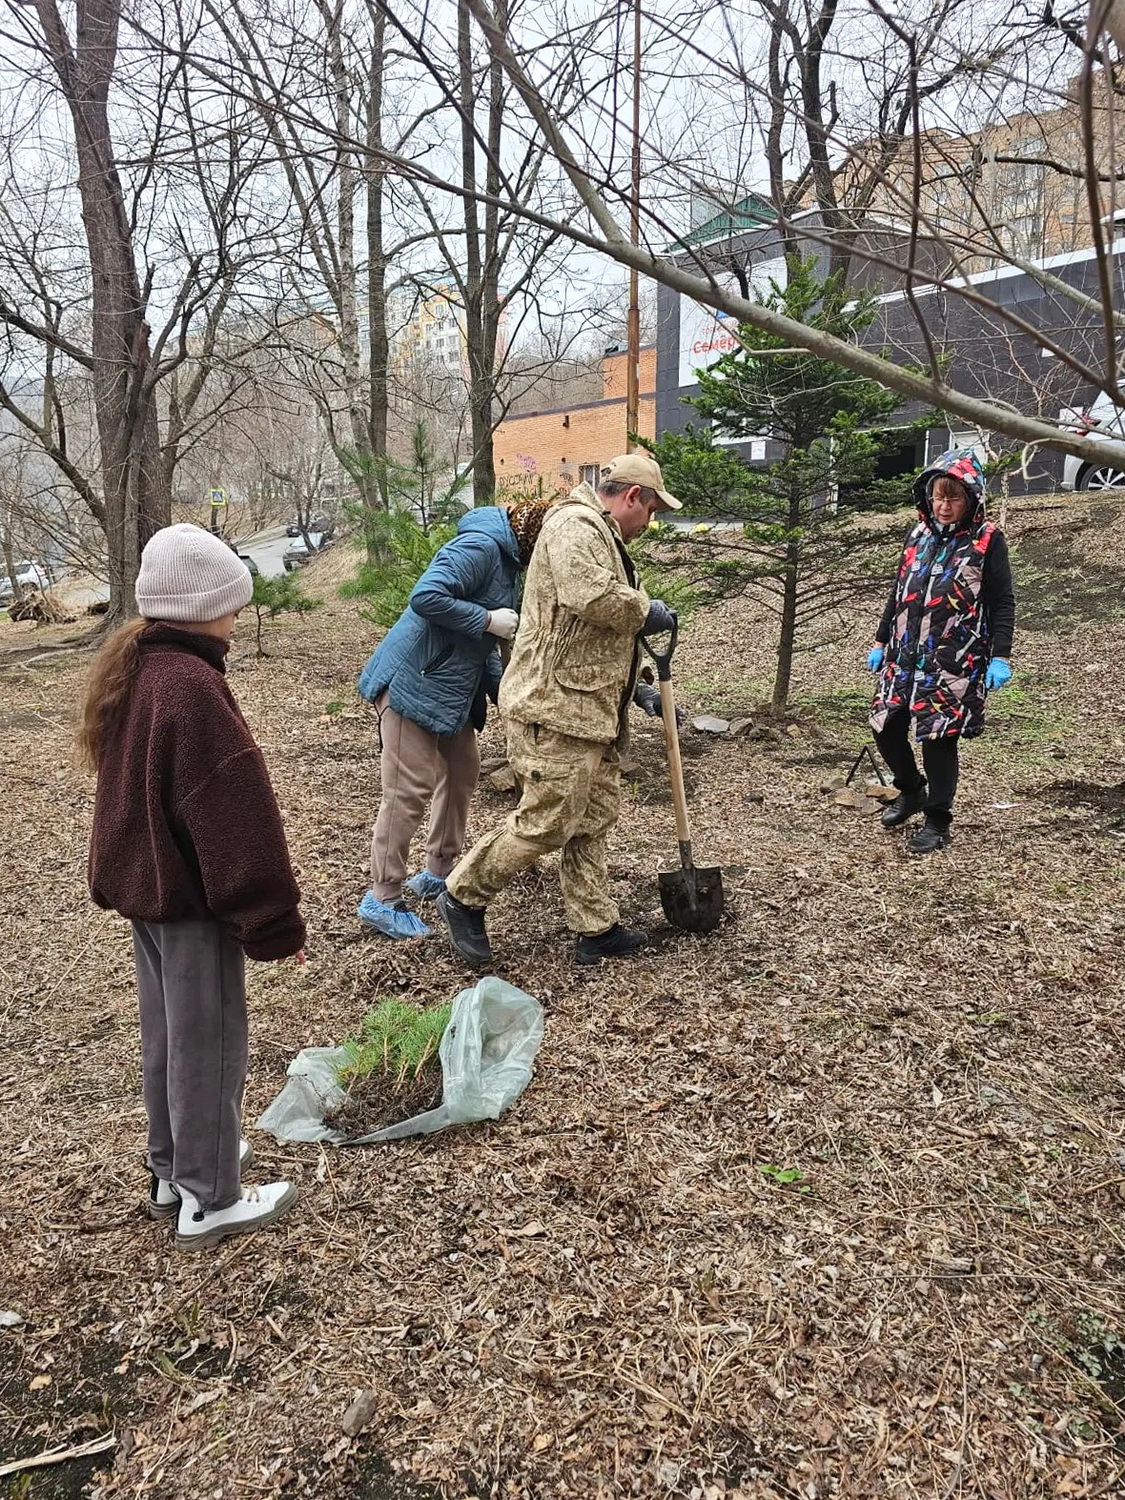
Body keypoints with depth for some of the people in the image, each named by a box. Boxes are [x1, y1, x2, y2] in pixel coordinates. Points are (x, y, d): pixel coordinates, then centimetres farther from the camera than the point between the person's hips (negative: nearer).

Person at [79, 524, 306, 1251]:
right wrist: (275, 918, -19)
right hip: (194, 896, -9)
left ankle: (173, 1170, 37)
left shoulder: (126, 670, 5)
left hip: (142, 884, 9)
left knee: (166, 1034, 21)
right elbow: (237, 817, -25)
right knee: (208, 1045, 5)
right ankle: (210, 1200, 20)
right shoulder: (191, 688, -25)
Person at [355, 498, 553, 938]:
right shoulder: (480, 547, -18)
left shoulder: (507, 558, 14)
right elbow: (425, 597, -29)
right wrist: (487, 619, -22)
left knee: (462, 770, 16)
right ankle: (382, 899, 4)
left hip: (452, 687, 11)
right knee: (409, 789, -7)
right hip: (412, 682, -11)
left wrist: (501, 688, 15)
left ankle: (438, 873, 31)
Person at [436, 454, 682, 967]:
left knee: (594, 819, 13)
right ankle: (463, 897, 10)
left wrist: (636, 692, 25)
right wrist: (648, 609, -10)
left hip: (591, 710, 11)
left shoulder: (603, 538, 26)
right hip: (556, 707, -11)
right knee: (547, 821, -7)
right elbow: (593, 598, -28)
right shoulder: (575, 525, -10)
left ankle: (597, 929, 22)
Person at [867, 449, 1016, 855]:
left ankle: (937, 821, 12)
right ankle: (910, 790, 33)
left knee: (938, 737, -5)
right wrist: (881, 642, 18)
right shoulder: (919, 535, 11)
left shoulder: (987, 541, -3)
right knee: (886, 729, 5)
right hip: (905, 656, 5)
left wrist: (1000, 657, -12)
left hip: (955, 663, -5)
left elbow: (1003, 603, -4)